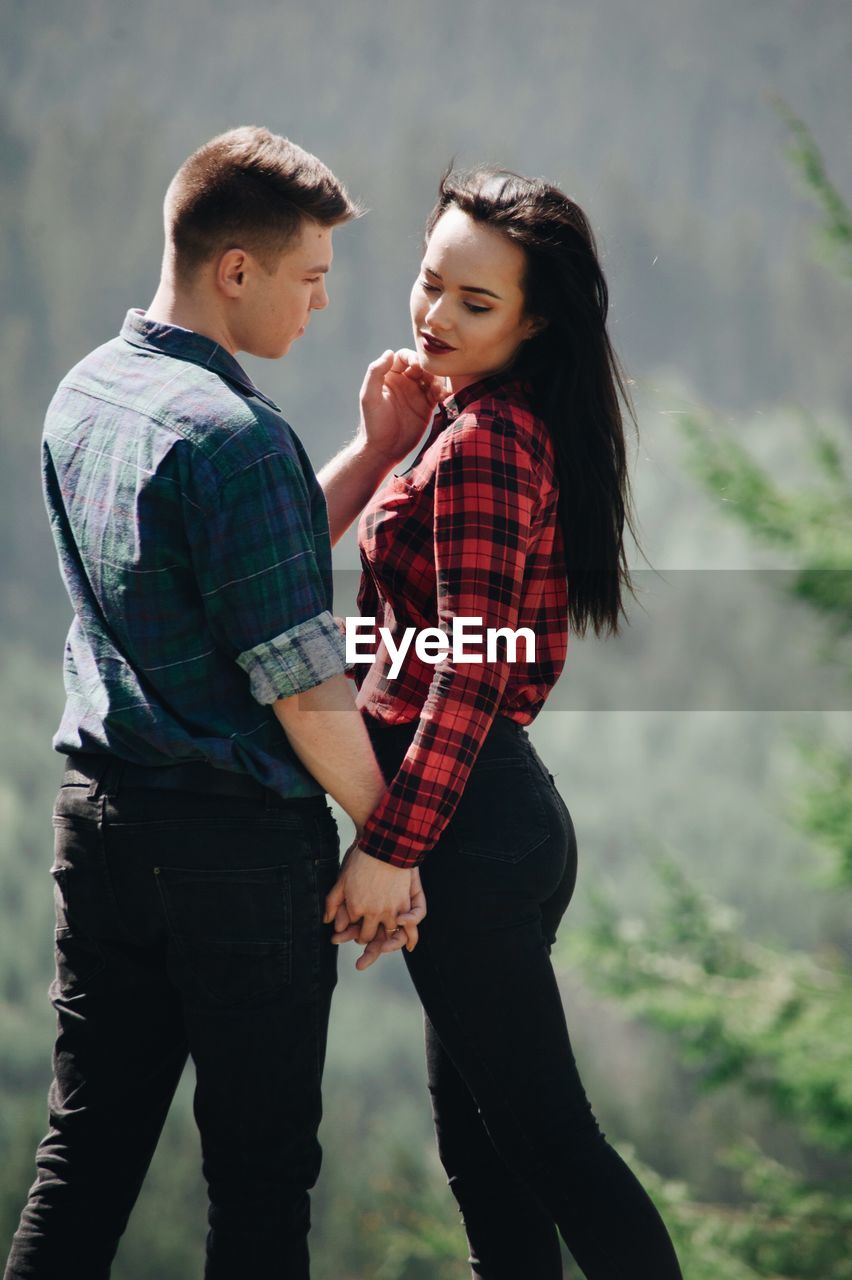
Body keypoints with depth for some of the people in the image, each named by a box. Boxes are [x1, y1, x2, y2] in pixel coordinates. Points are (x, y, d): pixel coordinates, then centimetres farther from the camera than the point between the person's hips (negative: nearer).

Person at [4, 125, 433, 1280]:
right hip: (239, 841, -8)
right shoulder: (234, 435, -20)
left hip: (99, 818, 8)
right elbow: (301, 681, -19)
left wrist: (376, 454, 11)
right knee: (261, 1171, 5)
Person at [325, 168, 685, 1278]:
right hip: (513, 807, 10)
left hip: (468, 824, -10)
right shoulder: (532, 430, 13)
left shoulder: (482, 445, -17)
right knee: (478, 1126, 15)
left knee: (545, 1133, -5)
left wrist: (387, 849, -21)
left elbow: (468, 675, -21)